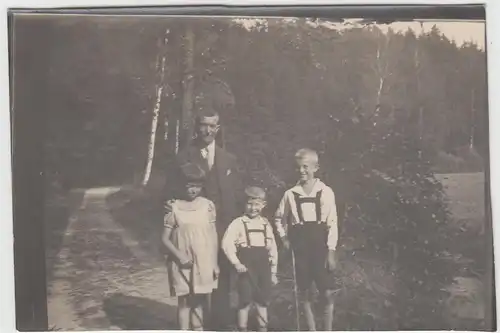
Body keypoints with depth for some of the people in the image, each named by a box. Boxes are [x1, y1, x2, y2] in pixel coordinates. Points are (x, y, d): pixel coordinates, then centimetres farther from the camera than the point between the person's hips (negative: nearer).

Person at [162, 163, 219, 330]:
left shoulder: (208, 206, -1)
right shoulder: (174, 208, -6)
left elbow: (213, 236, 4)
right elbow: (165, 238, -3)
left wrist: (215, 263, 3)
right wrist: (179, 256, -15)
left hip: (204, 263, 2)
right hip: (182, 263, -2)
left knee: (199, 300, 10)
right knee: (185, 301, 5)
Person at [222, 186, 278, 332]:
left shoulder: (266, 224, 10)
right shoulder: (238, 223, -5)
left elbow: (272, 249, 13)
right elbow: (227, 243, -15)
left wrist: (273, 272, 12)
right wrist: (236, 263, -17)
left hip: (263, 268, 5)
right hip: (246, 268, -4)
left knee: (262, 302, 12)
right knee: (245, 301, -2)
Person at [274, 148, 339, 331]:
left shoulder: (326, 192, -4)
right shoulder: (290, 194, 2)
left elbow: (332, 223, -4)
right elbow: (279, 218, 18)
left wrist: (331, 252, -7)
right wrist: (284, 237, 6)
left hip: (320, 247, -2)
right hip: (301, 248, 2)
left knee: (327, 292, -3)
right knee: (305, 292, 6)